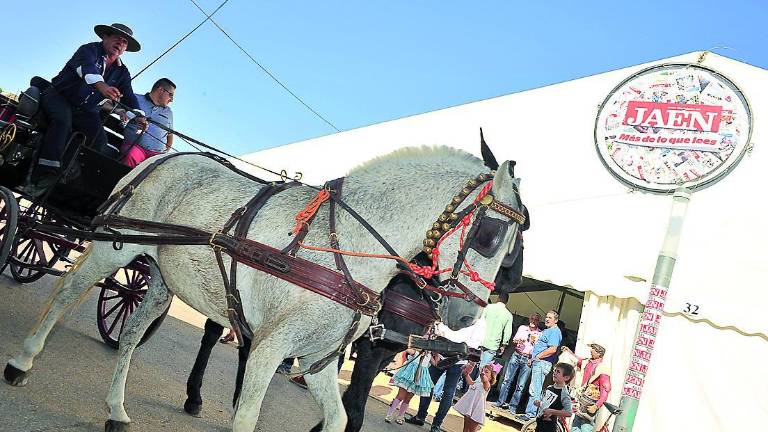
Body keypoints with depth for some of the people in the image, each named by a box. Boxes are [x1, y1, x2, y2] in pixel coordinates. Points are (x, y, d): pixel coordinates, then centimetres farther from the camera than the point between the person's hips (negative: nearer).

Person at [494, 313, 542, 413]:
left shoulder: (540, 334, 1)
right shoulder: (522, 327, 8)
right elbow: (514, 340, 14)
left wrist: (534, 341, -15)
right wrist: (517, 341, -8)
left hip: (527, 360, -2)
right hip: (516, 356, 2)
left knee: (520, 385, -1)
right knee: (507, 380, 1)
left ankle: (513, 406, 7)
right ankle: (500, 401, 8)